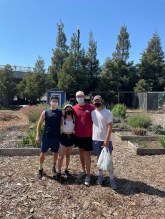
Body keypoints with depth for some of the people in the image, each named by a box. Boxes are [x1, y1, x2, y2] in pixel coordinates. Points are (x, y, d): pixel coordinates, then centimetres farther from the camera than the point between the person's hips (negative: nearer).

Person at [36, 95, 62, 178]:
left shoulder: (61, 112, 1)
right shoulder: (45, 112, -3)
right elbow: (39, 124, 0)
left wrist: (63, 135, -2)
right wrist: (37, 135, -6)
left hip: (56, 137, 1)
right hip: (46, 137, -1)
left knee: (55, 153, 12)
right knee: (43, 153, 7)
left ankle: (53, 168, 32)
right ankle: (40, 168, 28)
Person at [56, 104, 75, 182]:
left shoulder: (74, 118, -2)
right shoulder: (63, 119, -9)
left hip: (71, 137, 3)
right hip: (64, 137, -3)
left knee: (68, 155, 18)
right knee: (60, 157, -7)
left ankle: (66, 170, 35)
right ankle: (59, 173, 11)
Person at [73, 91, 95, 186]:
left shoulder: (91, 107, -10)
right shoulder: (74, 108, -1)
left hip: (88, 135, -4)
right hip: (78, 135, 4)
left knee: (87, 154, 1)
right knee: (81, 152, 18)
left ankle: (88, 175, 13)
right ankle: (83, 170, 36)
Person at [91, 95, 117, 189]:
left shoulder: (107, 112, -9)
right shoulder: (93, 112, 6)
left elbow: (110, 126, -13)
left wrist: (107, 139, -18)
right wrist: (92, 136, 10)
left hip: (106, 140, -4)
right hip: (96, 139, 4)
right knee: (99, 157, 14)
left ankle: (111, 178, 15)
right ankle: (100, 175, 29)